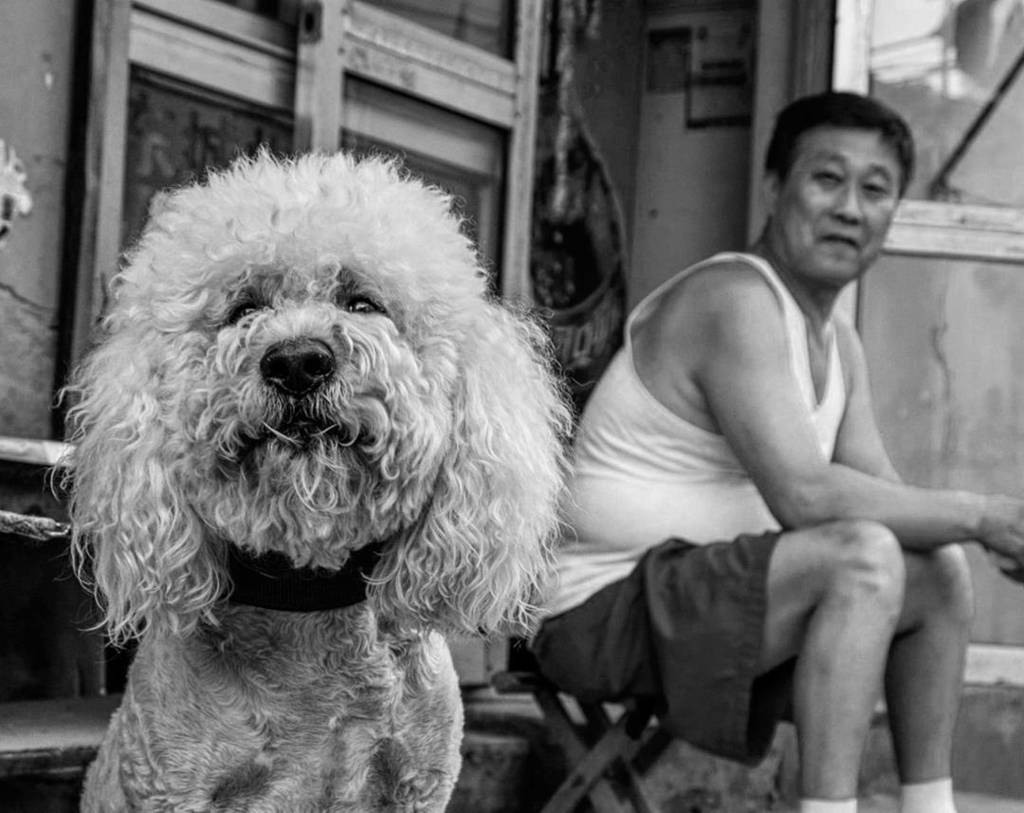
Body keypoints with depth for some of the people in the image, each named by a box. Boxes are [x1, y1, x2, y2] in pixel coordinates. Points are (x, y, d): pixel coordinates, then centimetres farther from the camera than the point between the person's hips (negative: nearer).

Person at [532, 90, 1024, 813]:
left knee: (941, 570, 12)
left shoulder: (839, 343, 13)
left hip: (700, 599, 10)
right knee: (863, 555, -28)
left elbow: (883, 494, 9)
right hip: (607, 608, -10)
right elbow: (804, 495, -28)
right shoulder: (735, 299, -19)